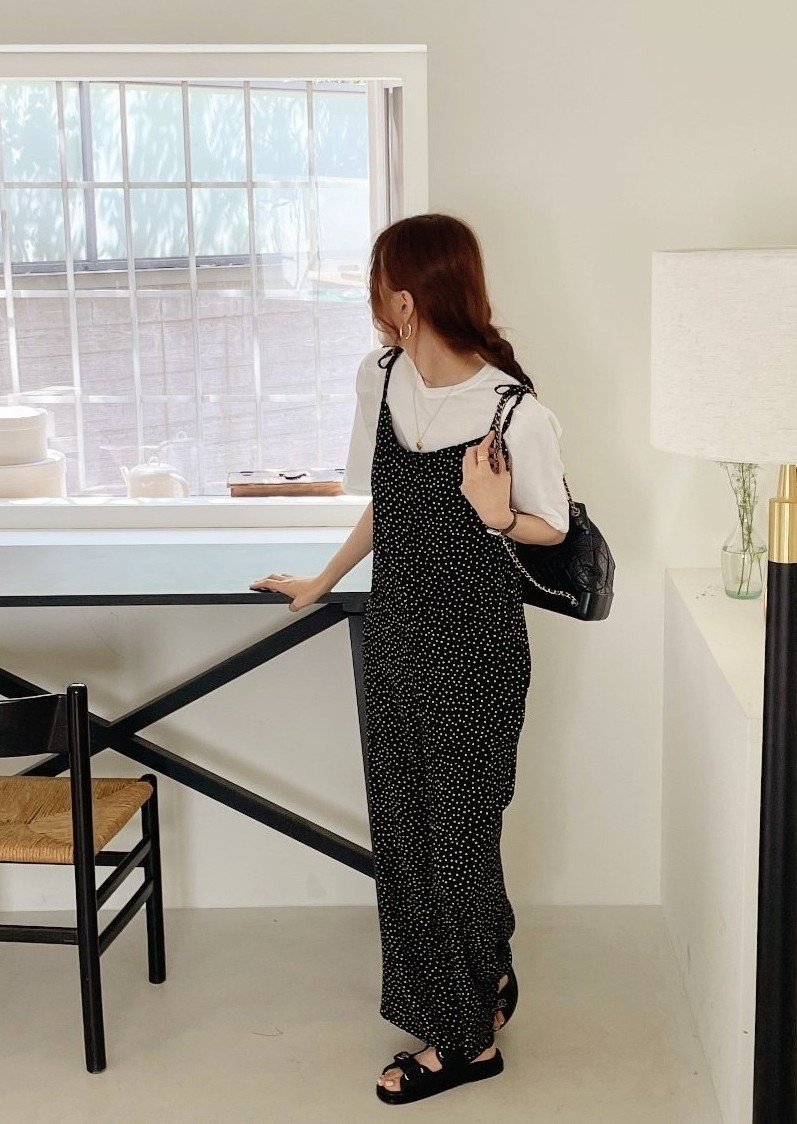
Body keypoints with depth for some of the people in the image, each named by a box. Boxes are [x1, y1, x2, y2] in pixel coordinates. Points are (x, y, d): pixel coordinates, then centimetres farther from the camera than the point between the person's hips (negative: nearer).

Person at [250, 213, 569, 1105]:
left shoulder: (516, 412, -19)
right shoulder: (378, 378, 1)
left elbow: (552, 527, -4)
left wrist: (495, 517, -25)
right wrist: (322, 583, 23)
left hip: (474, 641, -6)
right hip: (395, 630, 6)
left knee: (454, 828, 4)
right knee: (402, 824, 13)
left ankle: (465, 1034, 24)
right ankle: (482, 980, 35)